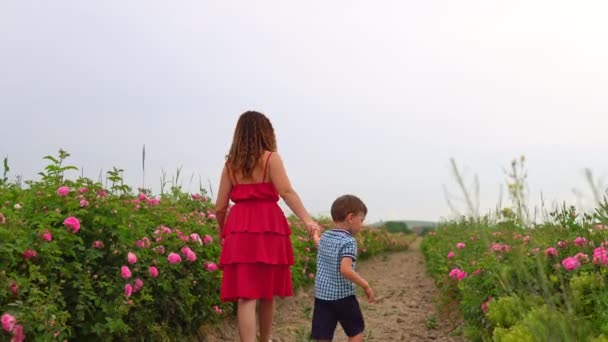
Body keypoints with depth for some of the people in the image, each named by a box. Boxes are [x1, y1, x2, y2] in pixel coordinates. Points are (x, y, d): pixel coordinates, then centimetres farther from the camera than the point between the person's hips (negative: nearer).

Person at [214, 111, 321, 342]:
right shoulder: (271, 158, 2)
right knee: (267, 294, 16)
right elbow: (286, 192, -14)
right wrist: (307, 220, -21)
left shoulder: (230, 164, 12)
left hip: (239, 229, 2)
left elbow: (220, 207, 10)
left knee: (246, 296, -3)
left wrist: (223, 232, 27)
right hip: (268, 228, -2)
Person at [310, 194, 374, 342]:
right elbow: (345, 270, -27)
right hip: (343, 296, -6)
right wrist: (366, 285, -17)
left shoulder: (324, 236, 7)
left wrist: (315, 237, 52)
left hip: (321, 295, 6)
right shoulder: (349, 241, -16)